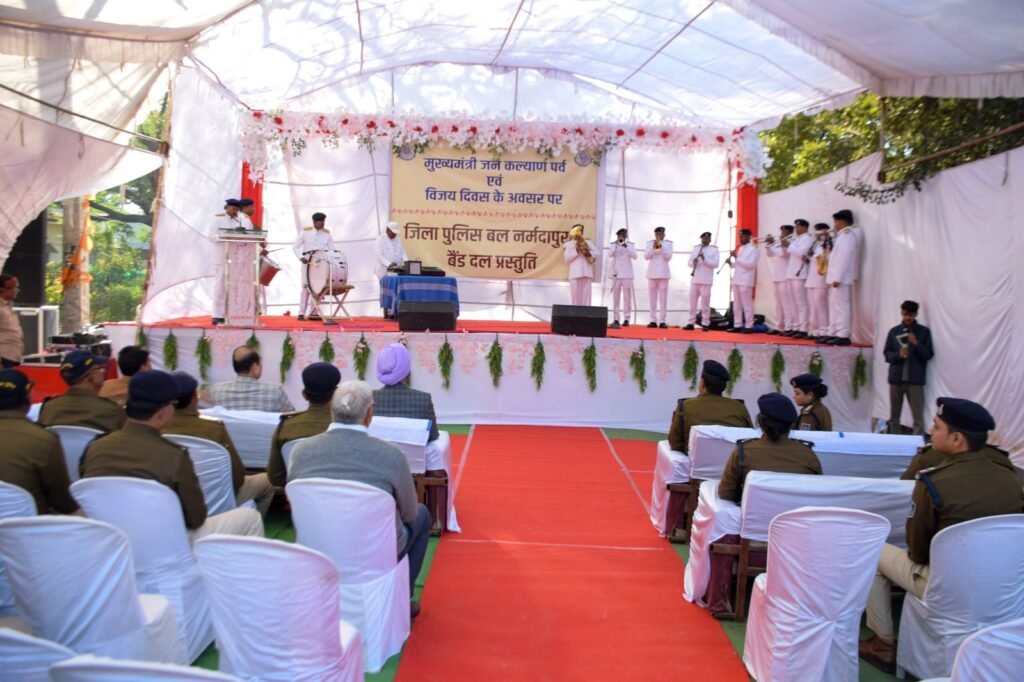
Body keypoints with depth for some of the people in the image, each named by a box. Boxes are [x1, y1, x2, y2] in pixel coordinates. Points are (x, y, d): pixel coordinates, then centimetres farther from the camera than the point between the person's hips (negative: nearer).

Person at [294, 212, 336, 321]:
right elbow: (295, 247, 3)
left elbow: (332, 250, 7)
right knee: (306, 285, -5)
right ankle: (301, 313, -1)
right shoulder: (305, 232, 3)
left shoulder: (327, 234, 9)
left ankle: (314, 312, 2)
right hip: (307, 261, -2)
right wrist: (301, 257, -14)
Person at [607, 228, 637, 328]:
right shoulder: (613, 245, 9)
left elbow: (634, 256, -8)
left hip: (627, 275, 0)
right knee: (615, 298, -2)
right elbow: (611, 254, -9)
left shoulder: (631, 245, 8)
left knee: (627, 298, -1)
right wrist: (616, 244, -17)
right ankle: (616, 319, -1)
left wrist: (626, 246, -17)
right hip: (616, 274, 1)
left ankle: (626, 319, 3)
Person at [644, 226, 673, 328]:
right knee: (652, 298, 1)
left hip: (663, 274, -1)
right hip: (652, 273, 1)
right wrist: (653, 247, -16)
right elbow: (646, 257, -3)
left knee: (663, 298, -4)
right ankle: (653, 320, 4)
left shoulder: (668, 244, 6)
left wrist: (661, 247, -18)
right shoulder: (650, 243, 9)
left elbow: (668, 257, -6)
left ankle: (662, 321, -3)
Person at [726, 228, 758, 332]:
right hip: (736, 280, 8)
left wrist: (737, 258, -20)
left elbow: (750, 264, -18)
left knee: (747, 304, -5)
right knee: (736, 305, 9)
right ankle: (737, 325, 14)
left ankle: (749, 326, -2)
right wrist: (731, 262, 4)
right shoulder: (739, 248, 18)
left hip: (746, 281, -8)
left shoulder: (753, 249, -6)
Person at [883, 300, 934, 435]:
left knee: (918, 418, -6)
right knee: (894, 417, 9)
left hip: (915, 379, -2)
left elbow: (928, 355, -1)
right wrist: (898, 354, -12)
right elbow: (887, 354, 8)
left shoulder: (924, 331, 3)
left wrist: (916, 343, -15)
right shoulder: (893, 331, 8)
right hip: (896, 378, 2)